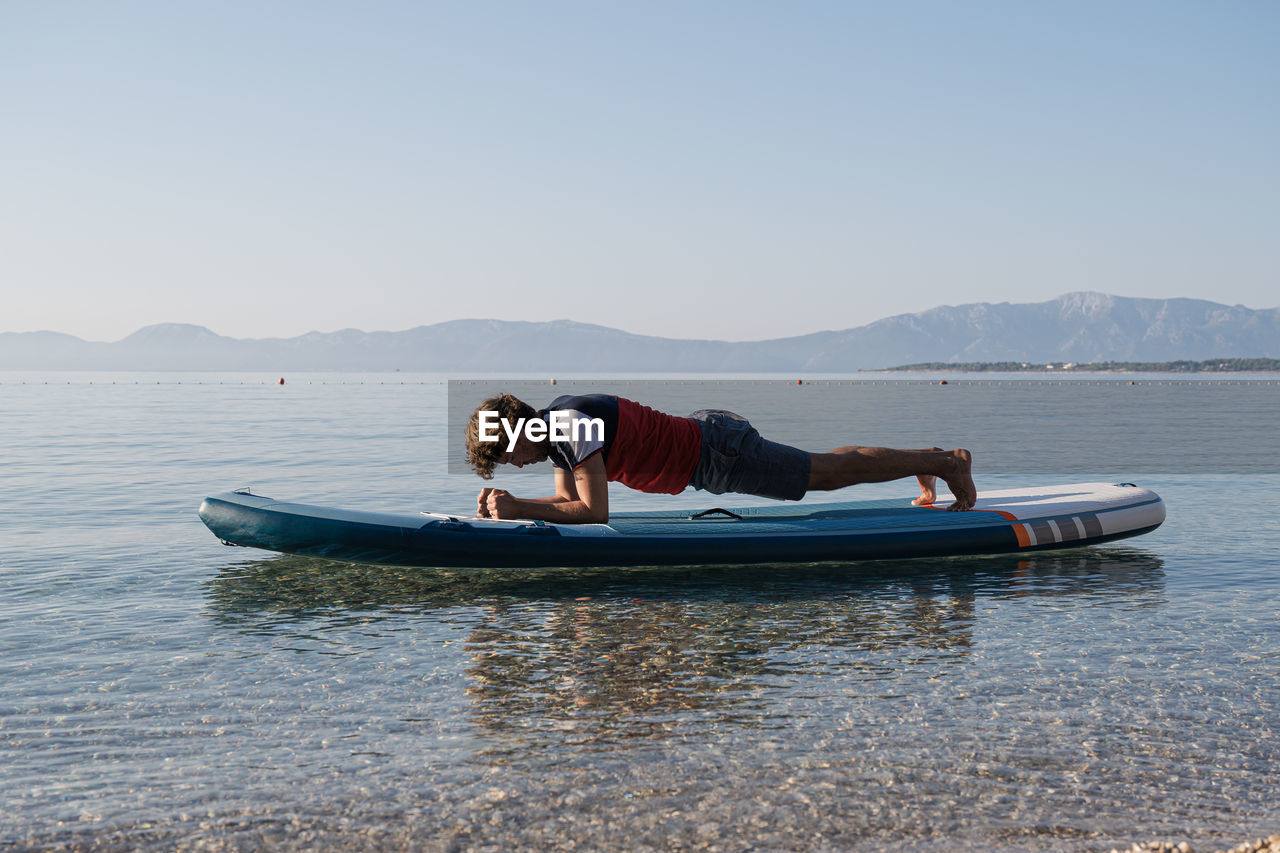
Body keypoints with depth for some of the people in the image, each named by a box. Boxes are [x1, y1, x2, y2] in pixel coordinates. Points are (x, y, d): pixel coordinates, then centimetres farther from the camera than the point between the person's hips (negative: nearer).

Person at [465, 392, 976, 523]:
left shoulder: (574, 423, -26)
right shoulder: (550, 428, 3)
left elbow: (594, 512, -29)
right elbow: (568, 500, 10)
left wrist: (519, 510, -26)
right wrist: (508, 503, -4)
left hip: (717, 455, -8)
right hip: (702, 435, 8)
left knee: (833, 470, 4)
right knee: (825, 468, 21)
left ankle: (947, 463, 17)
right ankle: (929, 461, 36)